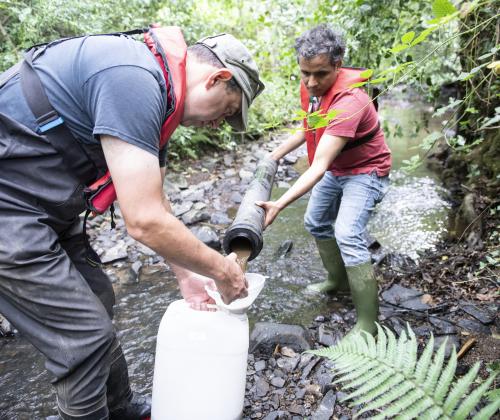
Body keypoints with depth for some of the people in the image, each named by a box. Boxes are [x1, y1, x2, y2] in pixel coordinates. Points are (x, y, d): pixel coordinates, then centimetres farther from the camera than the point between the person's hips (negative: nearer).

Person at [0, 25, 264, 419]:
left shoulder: (155, 91, 7)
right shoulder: (133, 78, -25)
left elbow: (154, 202, 13)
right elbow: (145, 222, -27)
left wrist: (187, 275, 13)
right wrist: (221, 270, -12)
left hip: (43, 207, 10)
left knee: (97, 303, 18)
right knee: (87, 335, -5)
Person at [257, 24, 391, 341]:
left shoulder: (348, 101, -36)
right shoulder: (310, 88, -10)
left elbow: (318, 166, -42)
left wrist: (279, 205, -49)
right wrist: (276, 155, 5)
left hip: (365, 172, -9)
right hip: (335, 169, 9)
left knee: (348, 236, -25)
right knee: (316, 223, 18)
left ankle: (368, 325, -16)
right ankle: (338, 281, 38)